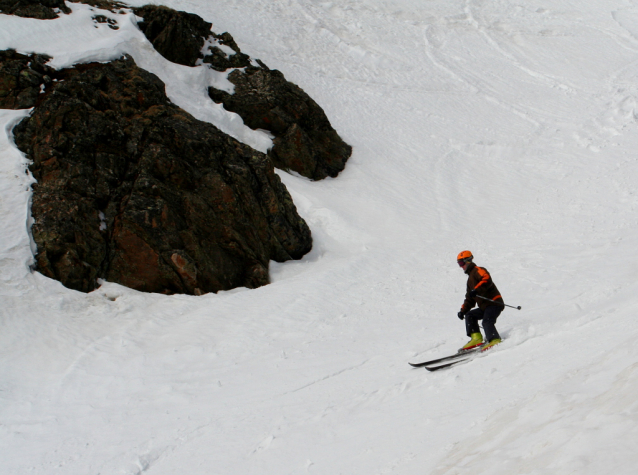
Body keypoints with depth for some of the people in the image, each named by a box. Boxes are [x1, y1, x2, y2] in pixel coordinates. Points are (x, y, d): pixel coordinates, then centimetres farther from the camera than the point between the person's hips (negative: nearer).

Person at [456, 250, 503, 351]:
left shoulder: (478, 270, -1)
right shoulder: (470, 279, 29)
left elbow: (487, 279, -25)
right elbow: (469, 298, 32)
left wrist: (476, 290, -36)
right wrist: (463, 310, 23)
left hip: (494, 303, -10)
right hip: (484, 307, 10)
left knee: (487, 321, -27)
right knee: (469, 315, 11)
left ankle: (495, 340, -42)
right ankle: (476, 338, -1)